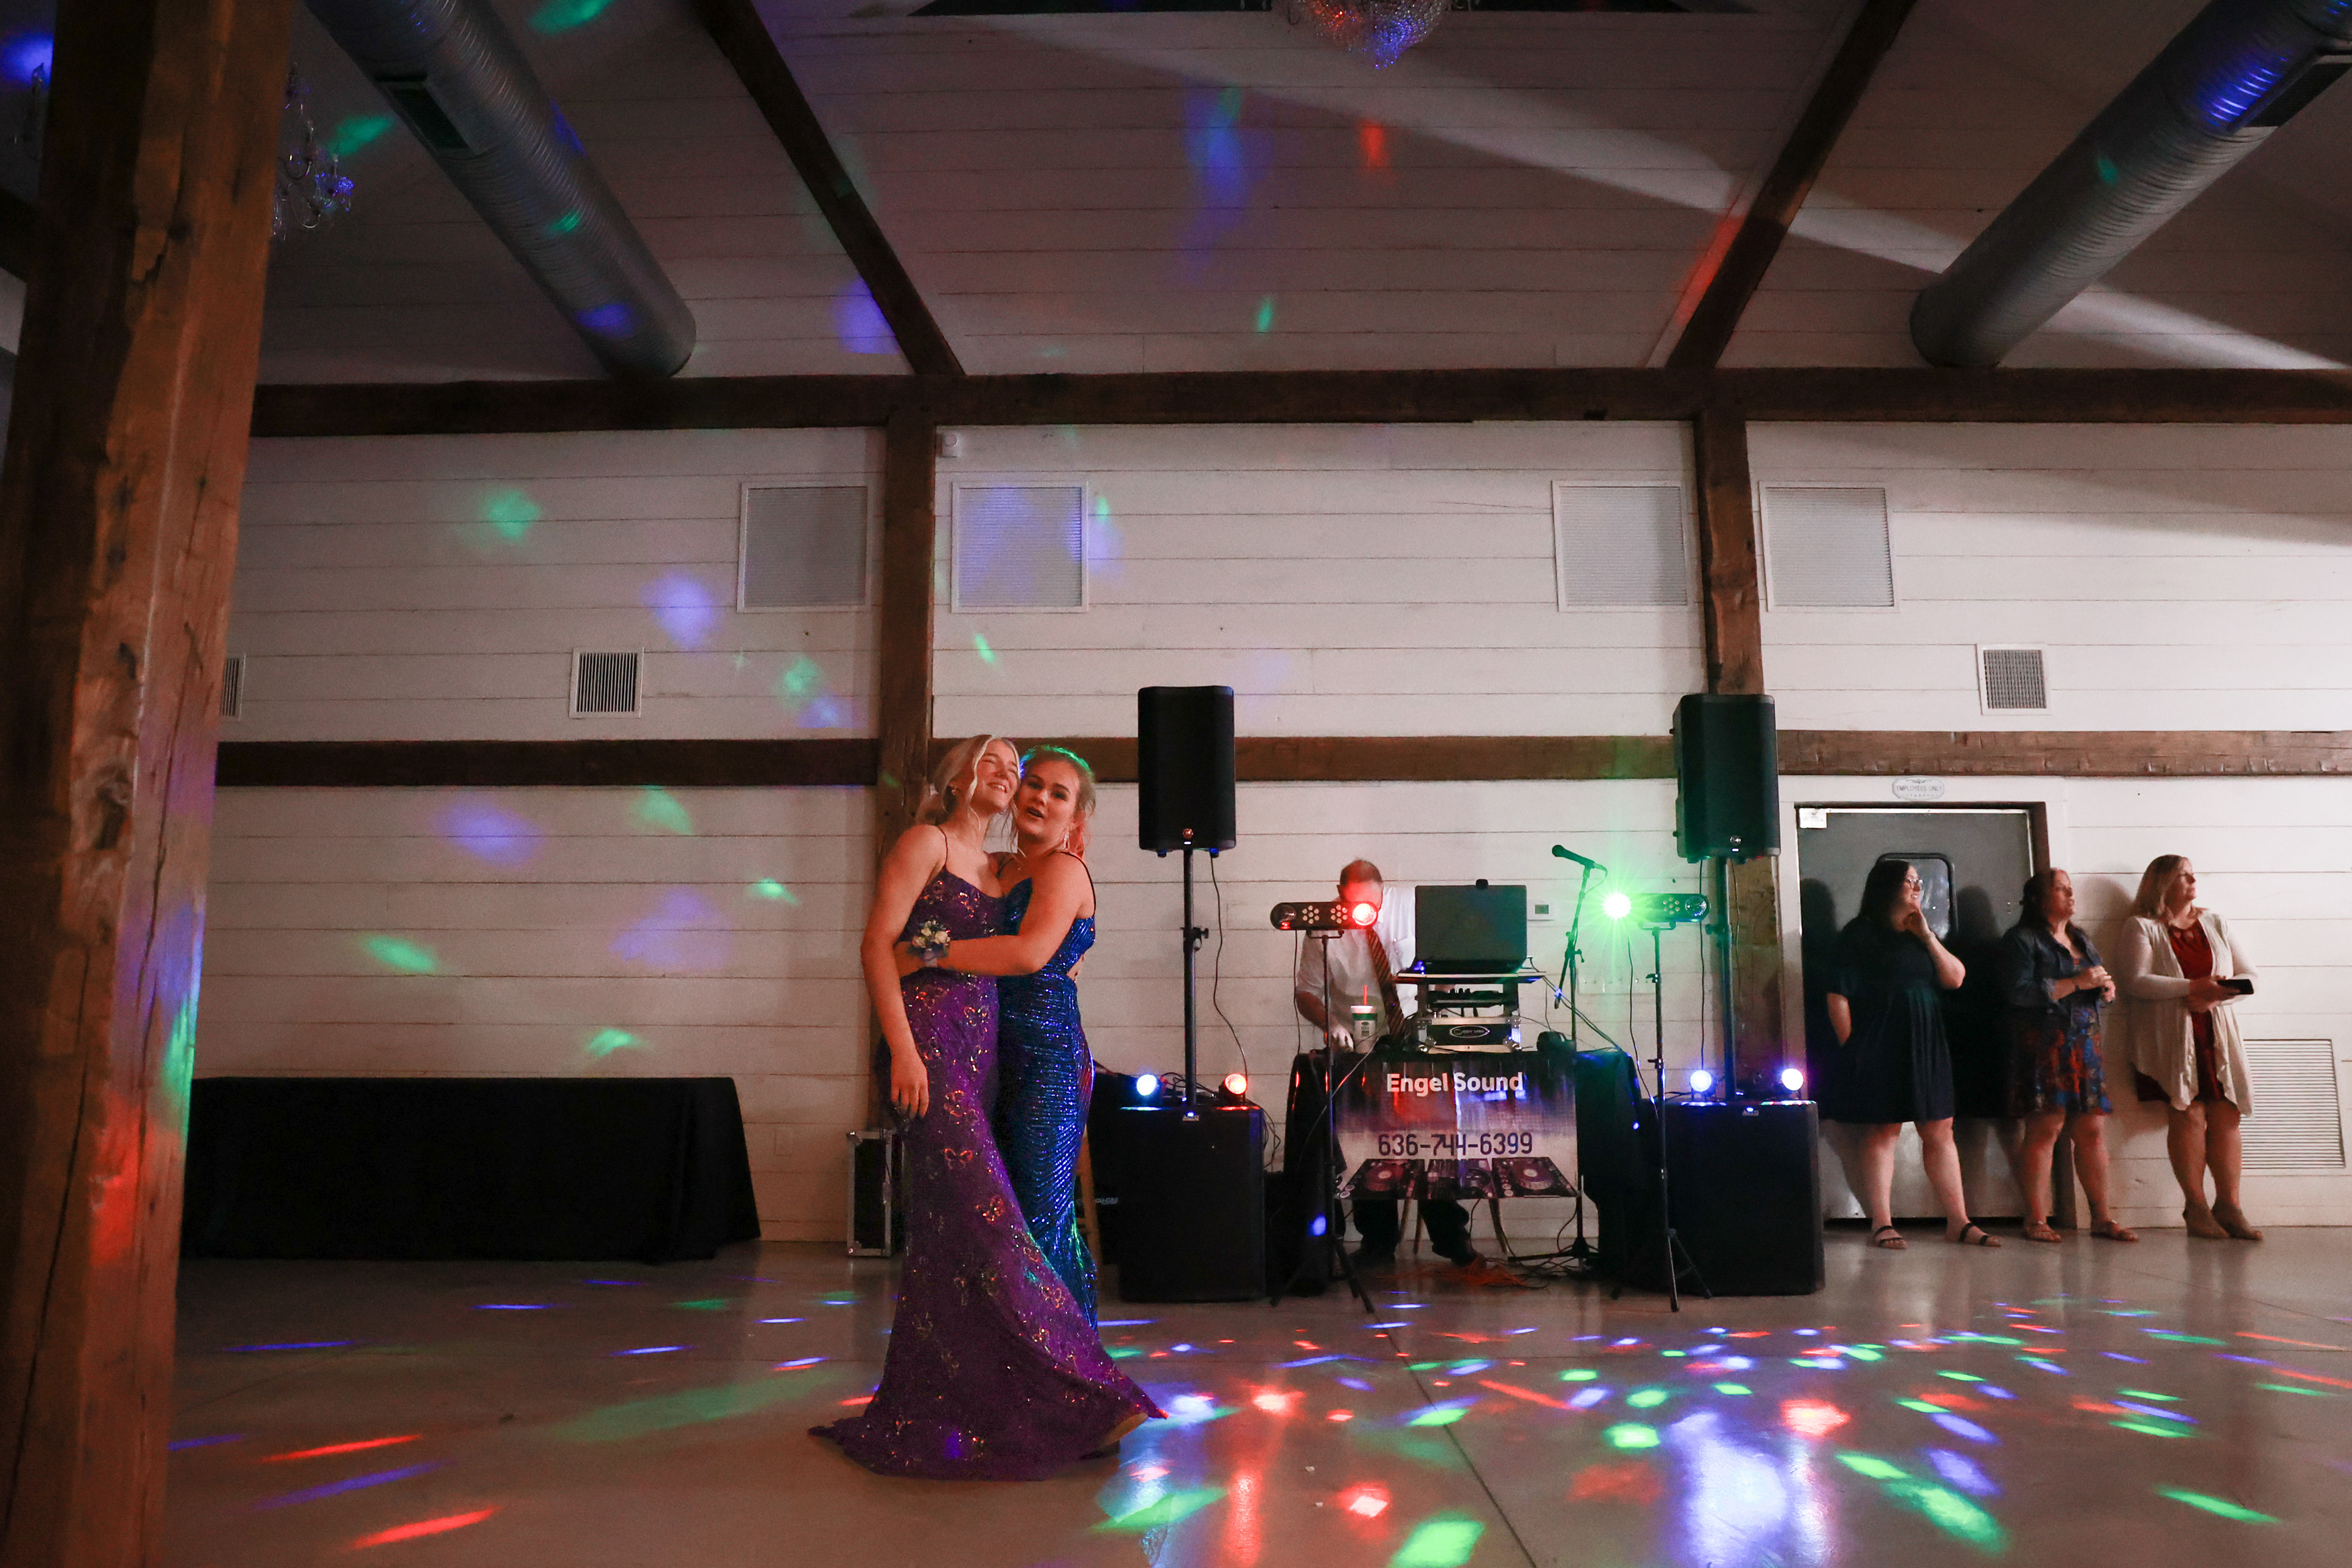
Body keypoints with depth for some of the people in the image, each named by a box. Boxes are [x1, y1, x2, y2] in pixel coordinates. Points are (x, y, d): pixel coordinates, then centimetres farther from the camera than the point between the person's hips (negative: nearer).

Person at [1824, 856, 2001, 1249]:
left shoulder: (1921, 933, 19)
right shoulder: (1859, 934, -3)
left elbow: (1955, 978, 9)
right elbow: (1839, 996, -7)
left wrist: (1927, 936, 0)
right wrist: (1853, 1048, -10)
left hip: (1926, 1045, 6)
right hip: (1882, 1045, -6)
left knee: (1940, 1131, 6)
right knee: (1881, 1131, -3)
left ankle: (1958, 1221, 11)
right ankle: (1881, 1224, 1)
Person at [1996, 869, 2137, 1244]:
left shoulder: (2082, 938, 21)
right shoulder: (2022, 940, -2)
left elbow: (2099, 985, 28)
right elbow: (2019, 992, -15)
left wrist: (2106, 988, 5)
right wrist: (2076, 983, -14)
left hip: (2085, 1044, 7)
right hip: (2042, 1044, -7)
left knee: (2093, 1129, 3)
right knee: (2044, 1129, -9)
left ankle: (2101, 1218, 11)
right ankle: (2036, 1220, -5)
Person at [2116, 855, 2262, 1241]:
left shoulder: (2214, 923, 18)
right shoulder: (2142, 927, 3)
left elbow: (2249, 976, 13)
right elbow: (2136, 980, -10)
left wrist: (2218, 993, -7)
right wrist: (2193, 987, -18)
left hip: (2218, 1033, 4)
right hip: (2169, 1036, -4)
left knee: (2226, 1116, -2)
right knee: (2187, 1115, -9)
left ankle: (2228, 1206, 5)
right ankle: (2195, 1206, -1)